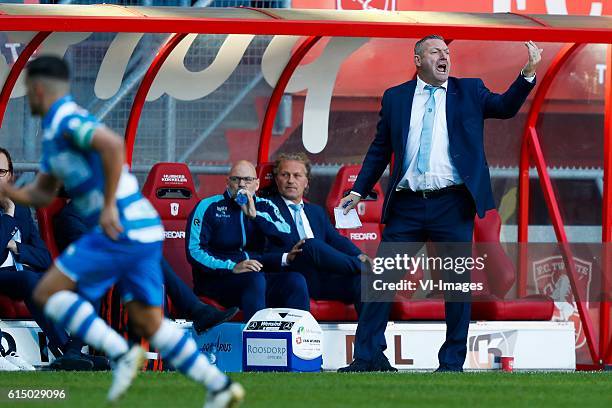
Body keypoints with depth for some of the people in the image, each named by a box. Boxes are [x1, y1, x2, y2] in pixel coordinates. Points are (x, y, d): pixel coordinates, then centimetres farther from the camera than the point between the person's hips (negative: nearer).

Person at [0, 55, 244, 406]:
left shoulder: (65, 120, -9)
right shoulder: (58, 129, 23)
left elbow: (113, 144, -27)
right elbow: (42, 194, 28)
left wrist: (109, 205, -23)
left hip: (120, 230, -10)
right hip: (144, 232, 10)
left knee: (48, 293, -4)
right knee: (150, 325, 8)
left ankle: (120, 354, -13)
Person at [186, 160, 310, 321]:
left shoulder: (264, 207, 18)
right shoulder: (208, 207, 6)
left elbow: (287, 236, 1)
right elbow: (194, 251, -5)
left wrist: (255, 215, -9)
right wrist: (232, 267, -17)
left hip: (260, 273, 4)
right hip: (217, 279, -4)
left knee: (295, 280, -24)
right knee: (255, 279, -35)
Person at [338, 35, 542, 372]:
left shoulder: (468, 91, 9)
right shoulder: (395, 97, 11)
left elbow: (505, 107, -5)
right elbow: (379, 149, 15)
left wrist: (528, 74, -21)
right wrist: (358, 191, 10)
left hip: (452, 205, -1)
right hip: (407, 206, 1)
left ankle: (452, 362, 9)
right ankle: (368, 357, 5)